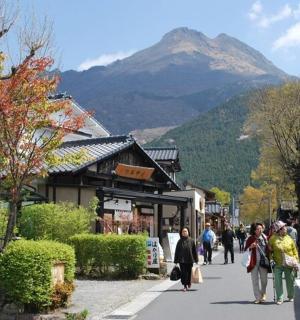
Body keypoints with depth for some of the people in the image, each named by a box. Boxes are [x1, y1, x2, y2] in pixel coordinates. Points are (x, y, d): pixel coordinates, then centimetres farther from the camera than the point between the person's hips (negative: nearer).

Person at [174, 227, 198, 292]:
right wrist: (176, 261, 1)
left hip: (190, 260, 0)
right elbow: (177, 251, 3)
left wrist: (196, 260, 2)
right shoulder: (179, 241, 1)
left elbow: (194, 250, 4)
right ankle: (185, 286, 1)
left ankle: (188, 283, 35)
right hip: (182, 260, 0)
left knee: (189, 272, 9)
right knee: (183, 273, -4)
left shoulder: (191, 241, 1)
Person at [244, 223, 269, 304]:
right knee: (255, 280, 2)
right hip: (254, 262, -2)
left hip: (263, 261, 3)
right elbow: (245, 250, -2)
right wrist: (251, 247, -19)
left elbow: (267, 248, 17)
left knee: (264, 279, 8)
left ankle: (263, 294, 33)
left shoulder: (264, 237, 5)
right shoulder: (251, 239, -4)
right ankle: (258, 297, 11)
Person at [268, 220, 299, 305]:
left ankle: (291, 296, 30)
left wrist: (296, 260, 3)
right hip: (278, 264, -2)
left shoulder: (289, 238, 2)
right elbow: (269, 248, 6)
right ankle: (279, 298, 8)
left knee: (290, 281, 11)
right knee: (278, 282, -2)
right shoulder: (273, 238, -4)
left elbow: (294, 250, 9)